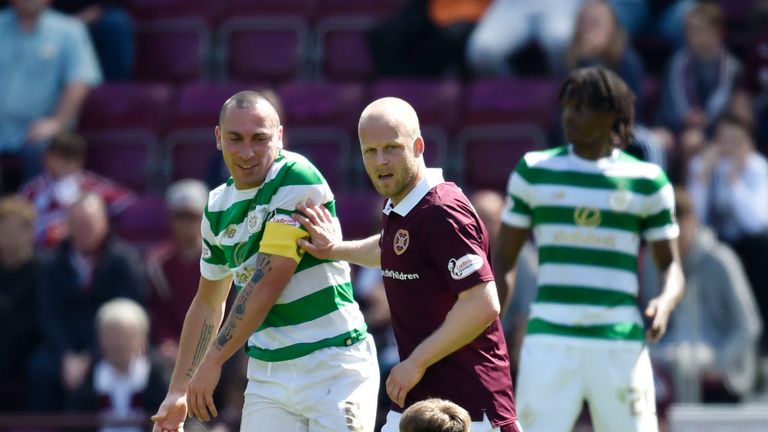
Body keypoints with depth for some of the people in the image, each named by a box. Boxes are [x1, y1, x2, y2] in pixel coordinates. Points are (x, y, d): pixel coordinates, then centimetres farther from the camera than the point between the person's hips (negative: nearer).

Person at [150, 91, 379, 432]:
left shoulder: (298, 179, -14)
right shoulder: (218, 207, 9)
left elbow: (268, 281, -18)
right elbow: (208, 303, 21)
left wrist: (213, 361, -14)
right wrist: (177, 393, 18)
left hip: (333, 366, -6)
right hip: (267, 375, 6)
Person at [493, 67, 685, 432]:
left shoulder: (646, 180, 5)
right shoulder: (534, 171, 8)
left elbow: (670, 263, 10)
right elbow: (503, 260, 12)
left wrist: (665, 302, -13)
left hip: (621, 345, 0)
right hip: (549, 340, 0)